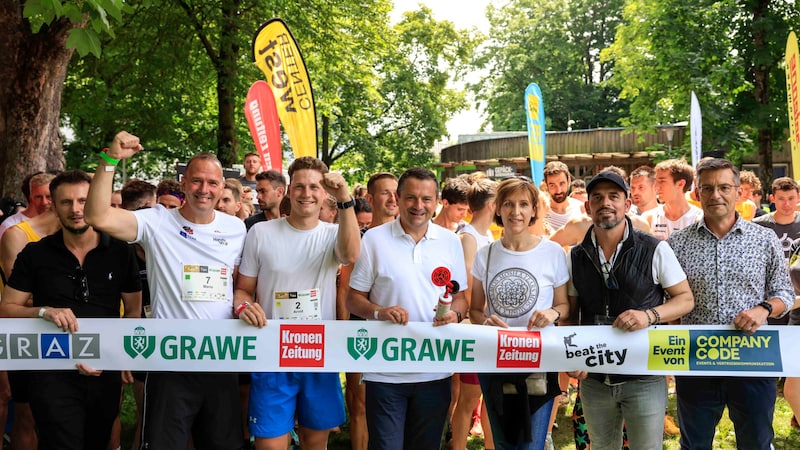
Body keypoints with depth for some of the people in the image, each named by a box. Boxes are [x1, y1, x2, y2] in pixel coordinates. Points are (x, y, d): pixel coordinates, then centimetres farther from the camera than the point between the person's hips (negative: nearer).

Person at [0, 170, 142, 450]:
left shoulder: (121, 253, 1)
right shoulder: (35, 255, 0)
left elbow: (134, 311, 4)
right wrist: (44, 312, -18)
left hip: (105, 374, 2)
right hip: (53, 374, -2)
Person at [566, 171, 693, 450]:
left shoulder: (654, 250, -6)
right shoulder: (576, 257, 4)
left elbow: (685, 299, -1)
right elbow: (570, 314, 10)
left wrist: (650, 315, -19)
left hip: (644, 377, -3)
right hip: (593, 379, 3)